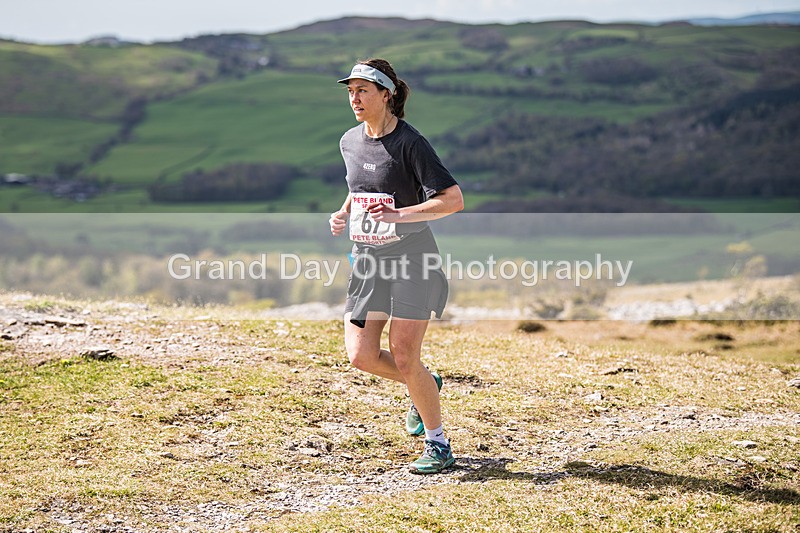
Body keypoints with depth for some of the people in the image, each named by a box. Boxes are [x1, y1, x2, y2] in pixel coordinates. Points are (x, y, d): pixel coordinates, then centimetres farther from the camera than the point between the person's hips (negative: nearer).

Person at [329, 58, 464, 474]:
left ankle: (438, 445, 11)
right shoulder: (350, 142, 8)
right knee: (361, 356, -2)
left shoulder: (409, 143, -14)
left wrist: (399, 214, -29)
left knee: (403, 358, -8)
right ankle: (425, 387, 28)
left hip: (411, 257, -6)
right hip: (367, 259, 7)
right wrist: (343, 214, 7)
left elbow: (453, 199, -19)